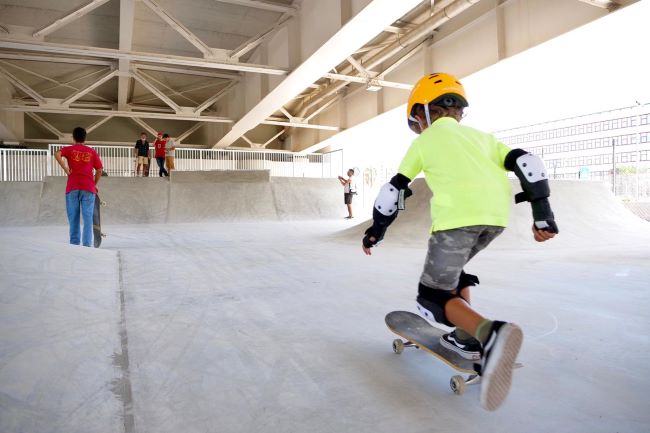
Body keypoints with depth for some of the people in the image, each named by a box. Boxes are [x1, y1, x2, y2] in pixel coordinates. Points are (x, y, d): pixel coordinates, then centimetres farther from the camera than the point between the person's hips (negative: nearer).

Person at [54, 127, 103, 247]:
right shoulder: (92, 151, 12)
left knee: (73, 218, 6)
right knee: (88, 218, -1)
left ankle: (74, 244, 6)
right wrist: (95, 184, 19)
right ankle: (87, 244, -6)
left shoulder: (69, 149, 9)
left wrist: (66, 169, -5)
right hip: (88, 188, 0)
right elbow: (99, 170, 8)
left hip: (72, 187, 0)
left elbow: (57, 154, -13)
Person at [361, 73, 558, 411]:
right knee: (450, 269, 30)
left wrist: (376, 230, 27)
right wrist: (542, 213, 16)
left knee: (433, 298, 2)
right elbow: (525, 162, 17)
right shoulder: (481, 136, 30)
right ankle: (468, 337, 22)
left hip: (458, 215, -6)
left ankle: (491, 334, -25)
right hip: (497, 214, 6)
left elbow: (395, 188, 18)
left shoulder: (424, 141, 19)